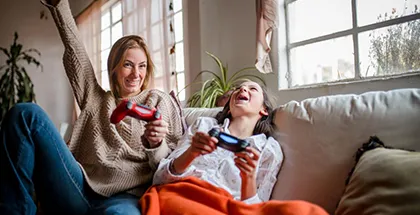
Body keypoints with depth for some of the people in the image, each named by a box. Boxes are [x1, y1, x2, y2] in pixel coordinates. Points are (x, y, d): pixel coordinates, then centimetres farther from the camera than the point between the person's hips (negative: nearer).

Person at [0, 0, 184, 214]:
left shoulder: (160, 101, 12)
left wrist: (156, 145, -14)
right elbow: (74, 48, 23)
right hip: (79, 193, 4)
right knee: (26, 114, -11)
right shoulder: (95, 100, 24)